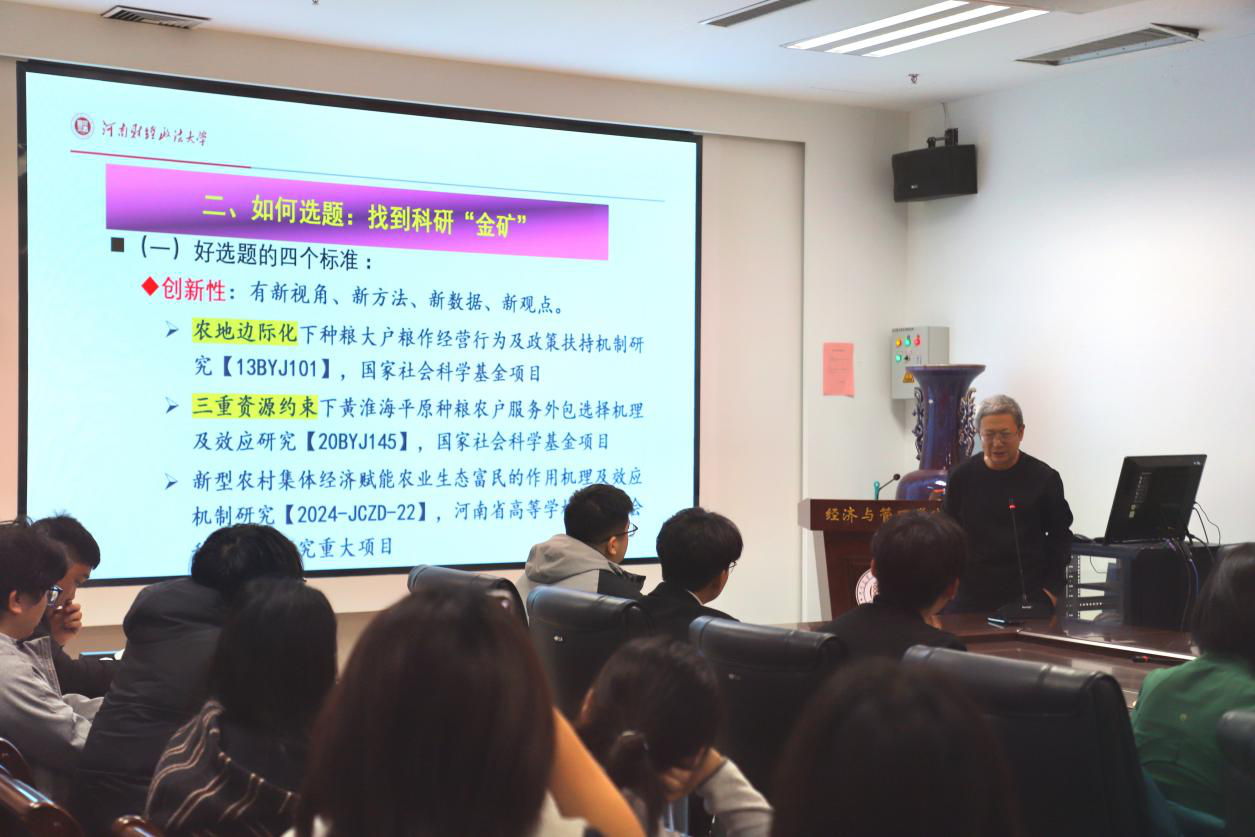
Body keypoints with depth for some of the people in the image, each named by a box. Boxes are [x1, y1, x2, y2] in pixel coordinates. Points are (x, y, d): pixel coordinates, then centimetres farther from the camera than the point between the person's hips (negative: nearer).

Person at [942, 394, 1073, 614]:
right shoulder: (962, 476, 4)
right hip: (969, 596, 1)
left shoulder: (1044, 478, 0)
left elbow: (1060, 537, 8)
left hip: (1028, 596, -1)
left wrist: (1053, 588, 0)